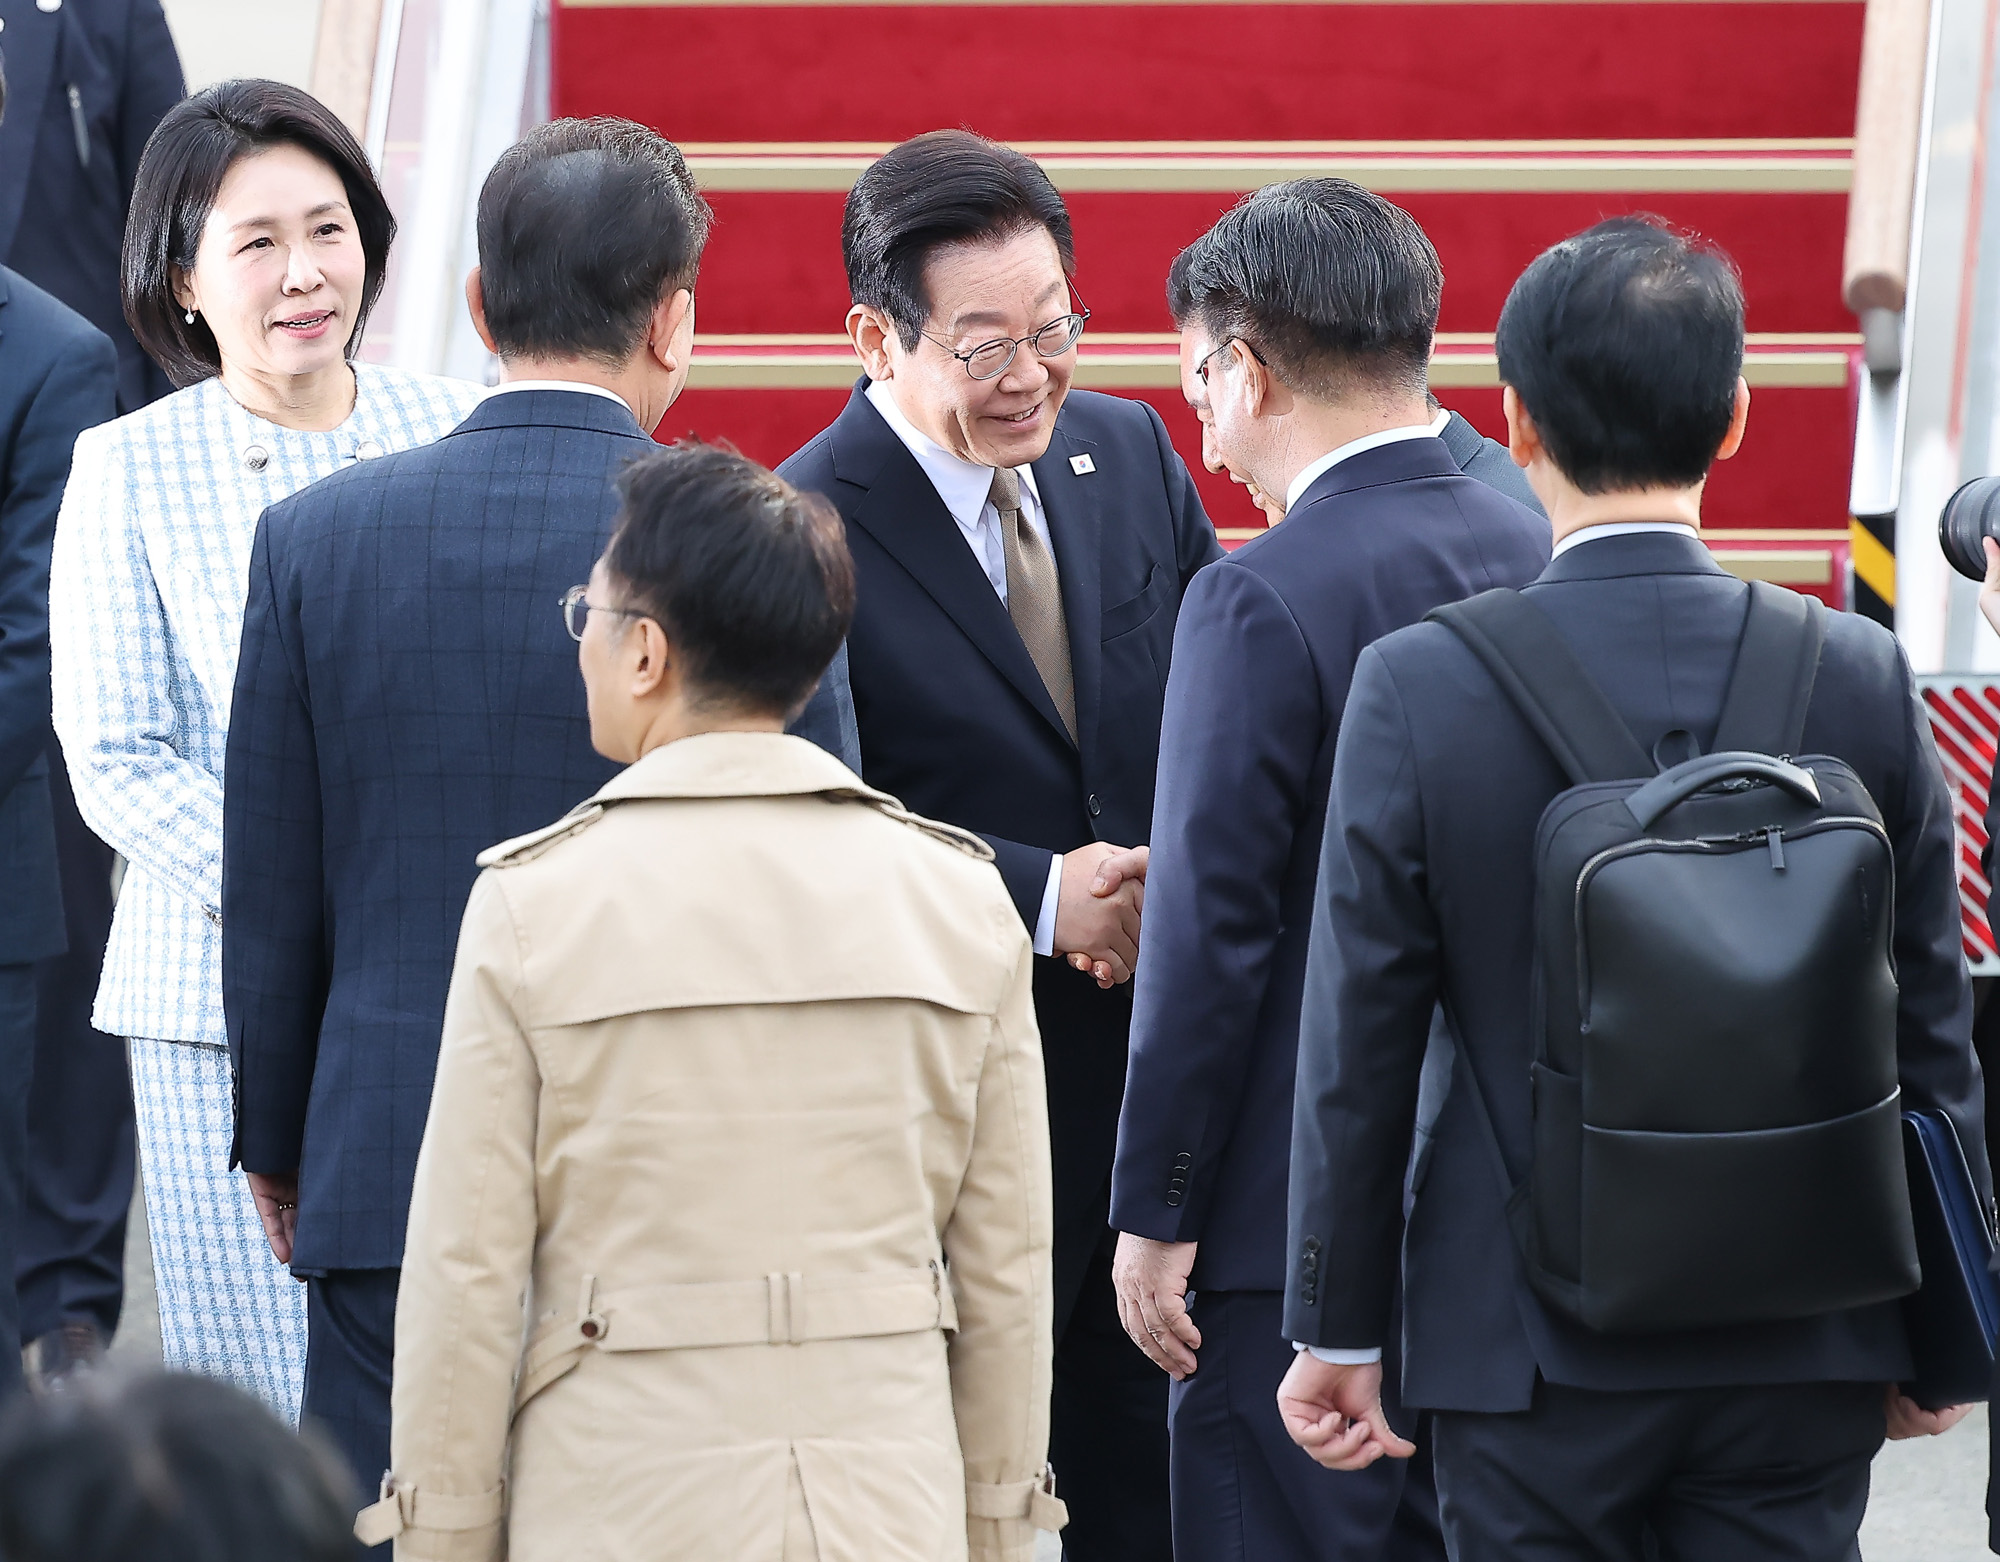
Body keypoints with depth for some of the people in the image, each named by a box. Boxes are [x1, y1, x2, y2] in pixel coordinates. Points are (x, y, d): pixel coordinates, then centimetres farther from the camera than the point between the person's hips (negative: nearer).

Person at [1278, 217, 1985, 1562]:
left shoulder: (1419, 689, -12)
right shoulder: (1864, 678, -5)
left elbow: (1359, 1041, -7)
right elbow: (1933, 1030, 2)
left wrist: (1337, 1329, 3)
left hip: (1533, 1348, -2)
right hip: (1807, 1350, 2)